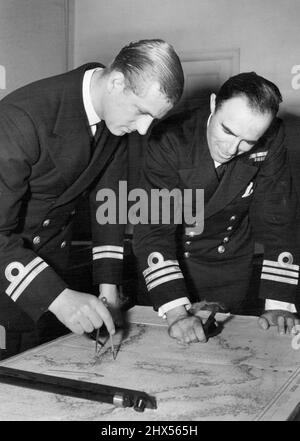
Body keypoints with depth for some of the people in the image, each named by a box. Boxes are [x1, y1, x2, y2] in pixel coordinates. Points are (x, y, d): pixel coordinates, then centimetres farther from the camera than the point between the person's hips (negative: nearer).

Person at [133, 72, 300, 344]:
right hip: (174, 259, -1)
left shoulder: (271, 141, -20)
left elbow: (277, 221, -15)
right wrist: (176, 313, -38)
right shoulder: (171, 139, -27)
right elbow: (152, 228, -30)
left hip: (232, 267, 2)